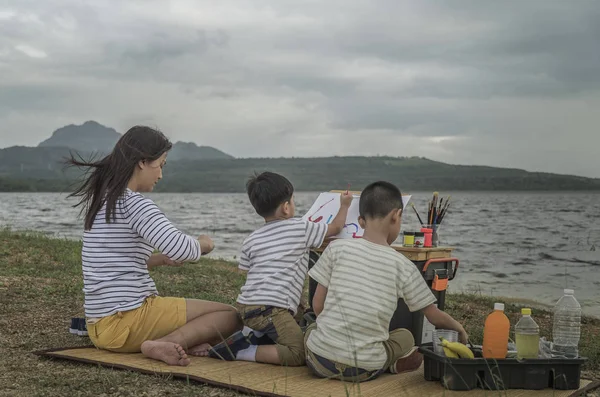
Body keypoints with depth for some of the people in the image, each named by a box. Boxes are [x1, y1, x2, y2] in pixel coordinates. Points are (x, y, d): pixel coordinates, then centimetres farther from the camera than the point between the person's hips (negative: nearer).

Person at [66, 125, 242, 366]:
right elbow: (182, 249, -27)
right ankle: (162, 345, -22)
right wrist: (202, 243, -4)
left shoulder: (100, 199, 13)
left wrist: (159, 260, 10)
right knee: (232, 316, -1)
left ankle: (160, 343, -3)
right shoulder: (134, 204, -14)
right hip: (126, 319, -9)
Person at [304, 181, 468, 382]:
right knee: (405, 337, 29)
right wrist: (458, 327, 28)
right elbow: (434, 316, 7)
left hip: (321, 361, 0)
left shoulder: (337, 248, -3)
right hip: (365, 370, 0)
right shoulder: (403, 266, -3)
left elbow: (317, 305, 1)